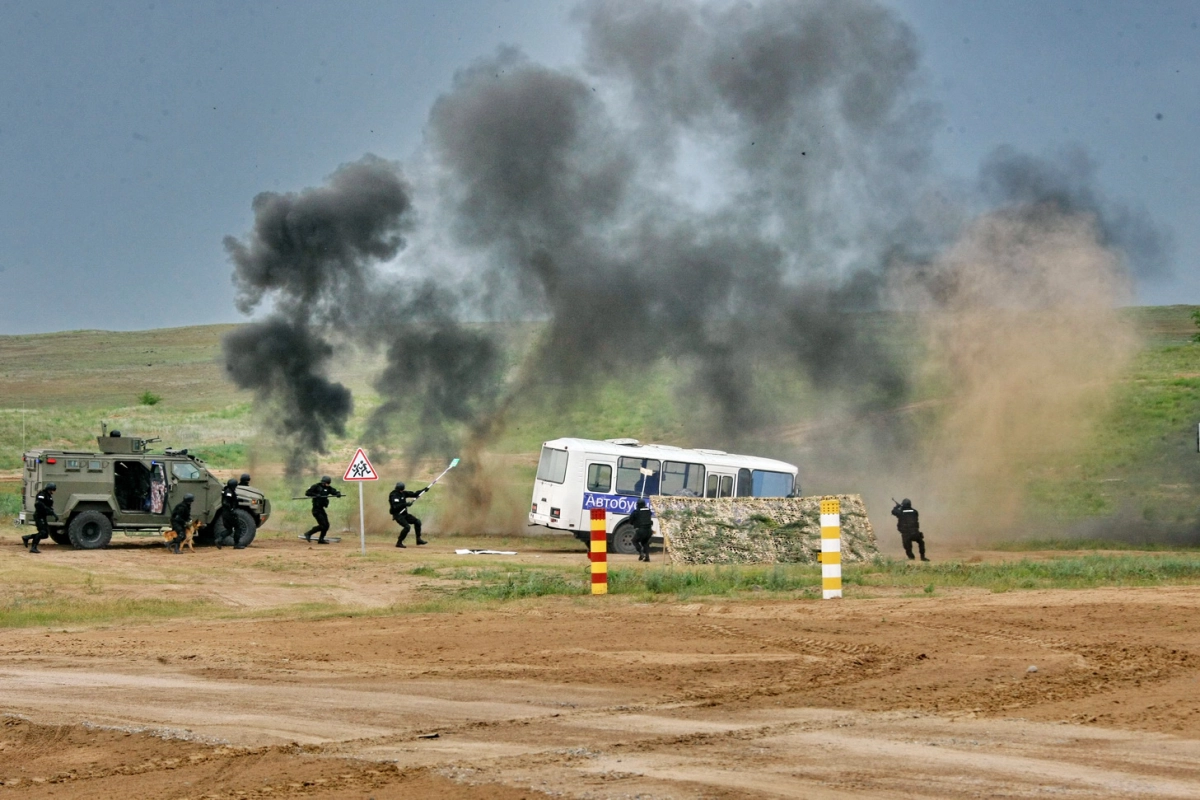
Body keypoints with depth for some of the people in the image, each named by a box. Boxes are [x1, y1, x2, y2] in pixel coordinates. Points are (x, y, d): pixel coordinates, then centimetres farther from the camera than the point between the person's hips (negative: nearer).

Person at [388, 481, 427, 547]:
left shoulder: (403, 493, 6)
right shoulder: (394, 495, -17)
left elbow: (414, 494, 10)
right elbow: (395, 506, -30)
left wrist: (423, 490, 1)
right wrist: (405, 504, -36)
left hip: (404, 514, 8)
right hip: (398, 515, -8)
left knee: (417, 522, 4)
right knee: (407, 526, -23)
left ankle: (418, 539, 12)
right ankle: (399, 542, -13)